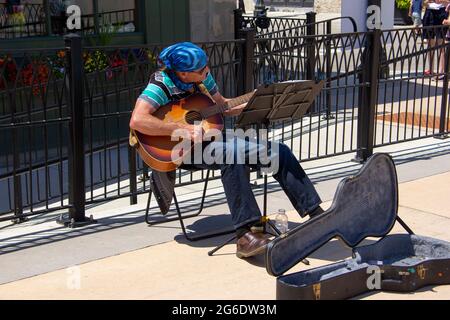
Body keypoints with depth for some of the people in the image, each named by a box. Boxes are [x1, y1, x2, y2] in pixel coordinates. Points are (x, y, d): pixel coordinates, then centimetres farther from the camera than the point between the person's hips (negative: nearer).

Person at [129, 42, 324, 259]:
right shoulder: (161, 85, -16)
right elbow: (137, 121, -29)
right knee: (233, 155, -38)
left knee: (280, 152, -5)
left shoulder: (202, 77, 5)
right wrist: (182, 129, -30)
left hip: (211, 139, 7)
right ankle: (245, 235, -39)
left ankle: (315, 213, -1)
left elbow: (220, 105, 18)